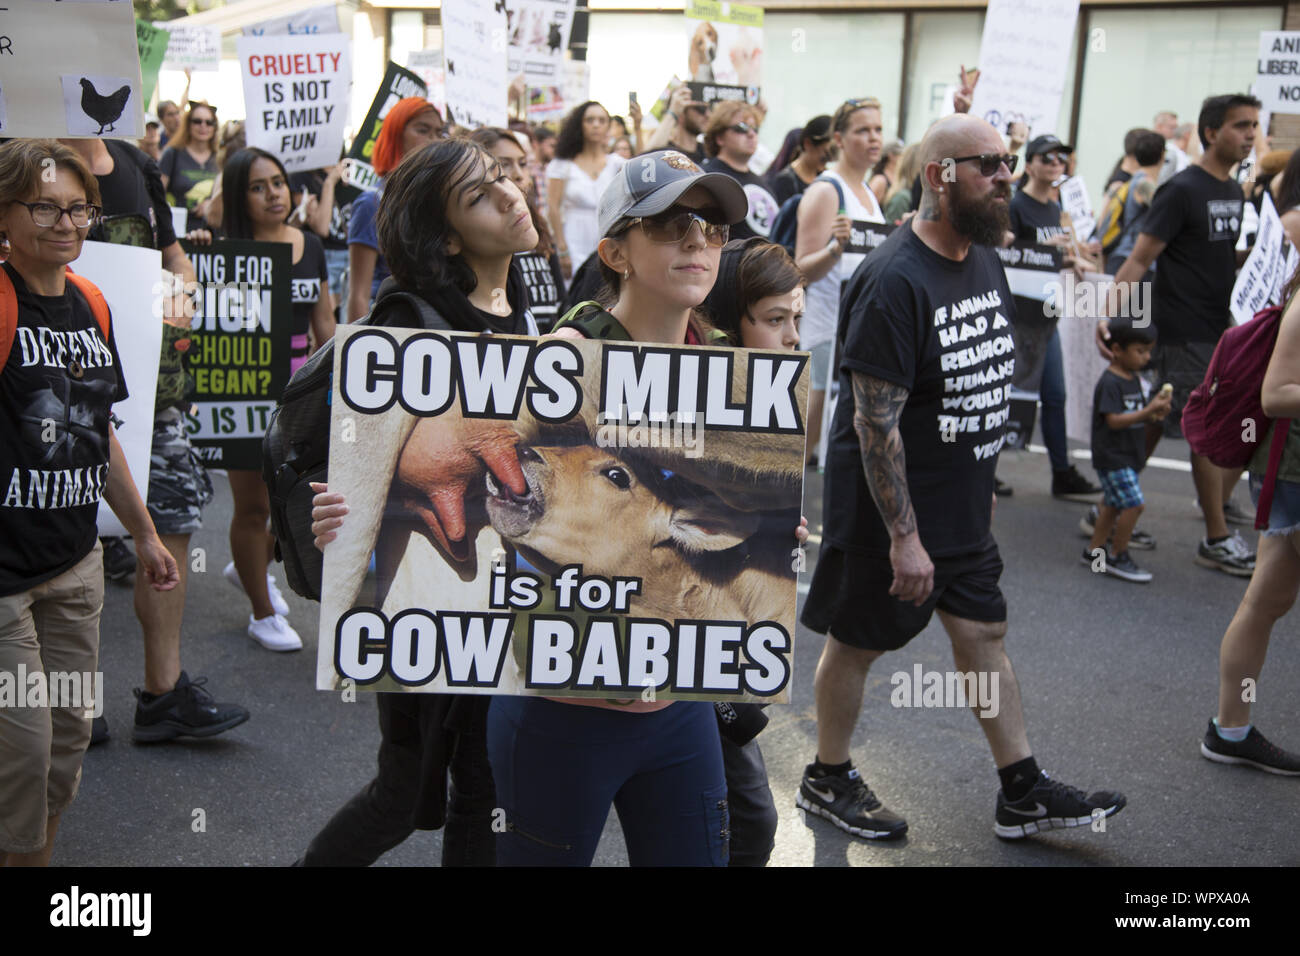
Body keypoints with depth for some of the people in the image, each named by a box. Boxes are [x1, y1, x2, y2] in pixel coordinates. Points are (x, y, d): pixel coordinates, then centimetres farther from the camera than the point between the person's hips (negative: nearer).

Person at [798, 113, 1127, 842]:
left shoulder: (985, 261, 5)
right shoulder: (895, 281, -23)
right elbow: (875, 420, -24)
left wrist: (982, 484, 17)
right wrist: (903, 536, -23)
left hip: (964, 508, 8)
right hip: (889, 511, -8)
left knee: (985, 632, 14)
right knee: (858, 642, 8)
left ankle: (1023, 794, 26)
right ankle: (828, 781, 28)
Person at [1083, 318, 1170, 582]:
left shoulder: (1136, 380, 12)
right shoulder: (1109, 383, -17)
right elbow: (1114, 420, -23)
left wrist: (1156, 412, -1)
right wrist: (1148, 411, -28)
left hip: (1128, 456, 10)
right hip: (1112, 456, -10)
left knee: (1113, 505, 16)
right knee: (1134, 504, -13)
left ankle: (1095, 551, 27)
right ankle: (1117, 557, -1)